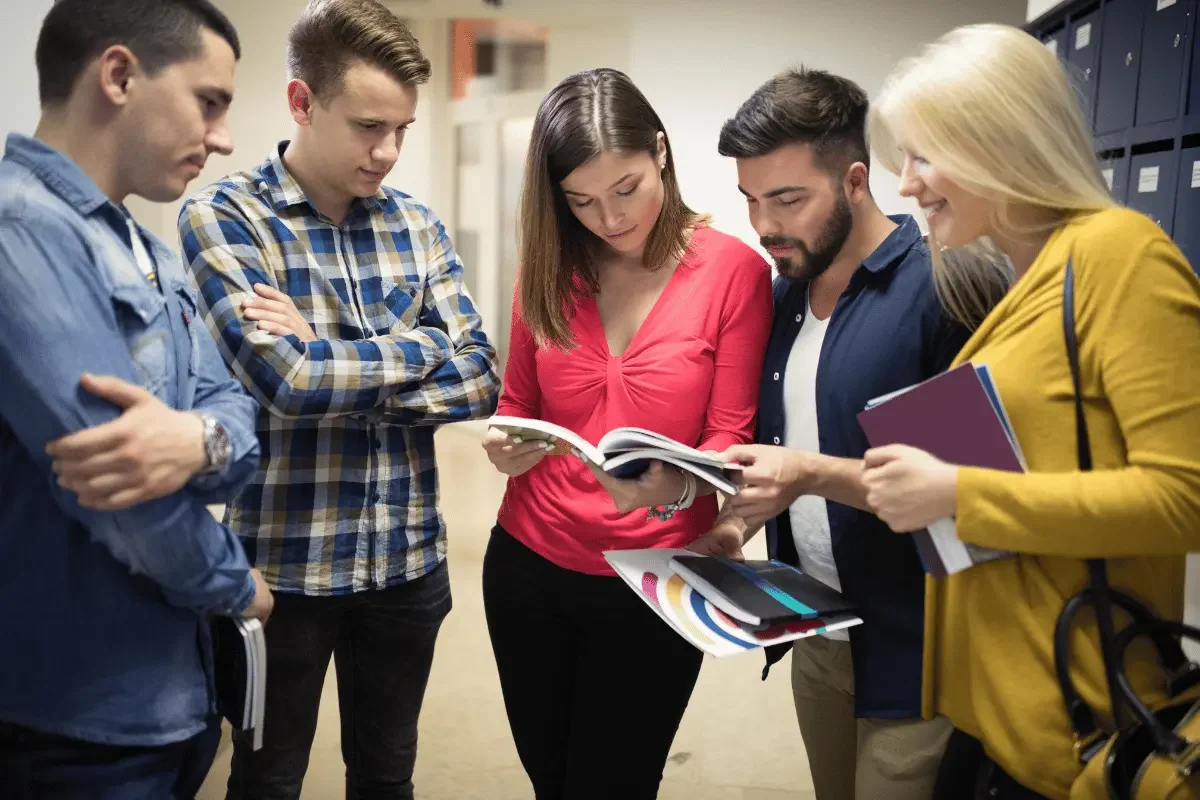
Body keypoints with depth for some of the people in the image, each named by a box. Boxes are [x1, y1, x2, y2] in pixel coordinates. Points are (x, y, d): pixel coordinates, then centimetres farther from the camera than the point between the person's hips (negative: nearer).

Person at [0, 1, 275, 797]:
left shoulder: (155, 257, 11)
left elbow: (236, 414, 2)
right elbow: (132, 502, -27)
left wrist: (199, 440, -22)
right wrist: (235, 583, -8)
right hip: (77, 714, -9)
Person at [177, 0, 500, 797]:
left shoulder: (418, 225, 4)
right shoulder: (224, 216, -9)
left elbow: (480, 381, -5)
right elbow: (286, 381, -23)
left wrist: (328, 368, -15)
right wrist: (421, 348, -10)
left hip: (408, 561, 4)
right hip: (283, 564, -3)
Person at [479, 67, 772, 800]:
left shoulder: (735, 269, -11)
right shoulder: (547, 267, 1)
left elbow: (731, 441, -10)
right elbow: (518, 408, 10)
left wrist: (671, 485, -31)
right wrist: (506, 448, -13)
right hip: (528, 566, 4)